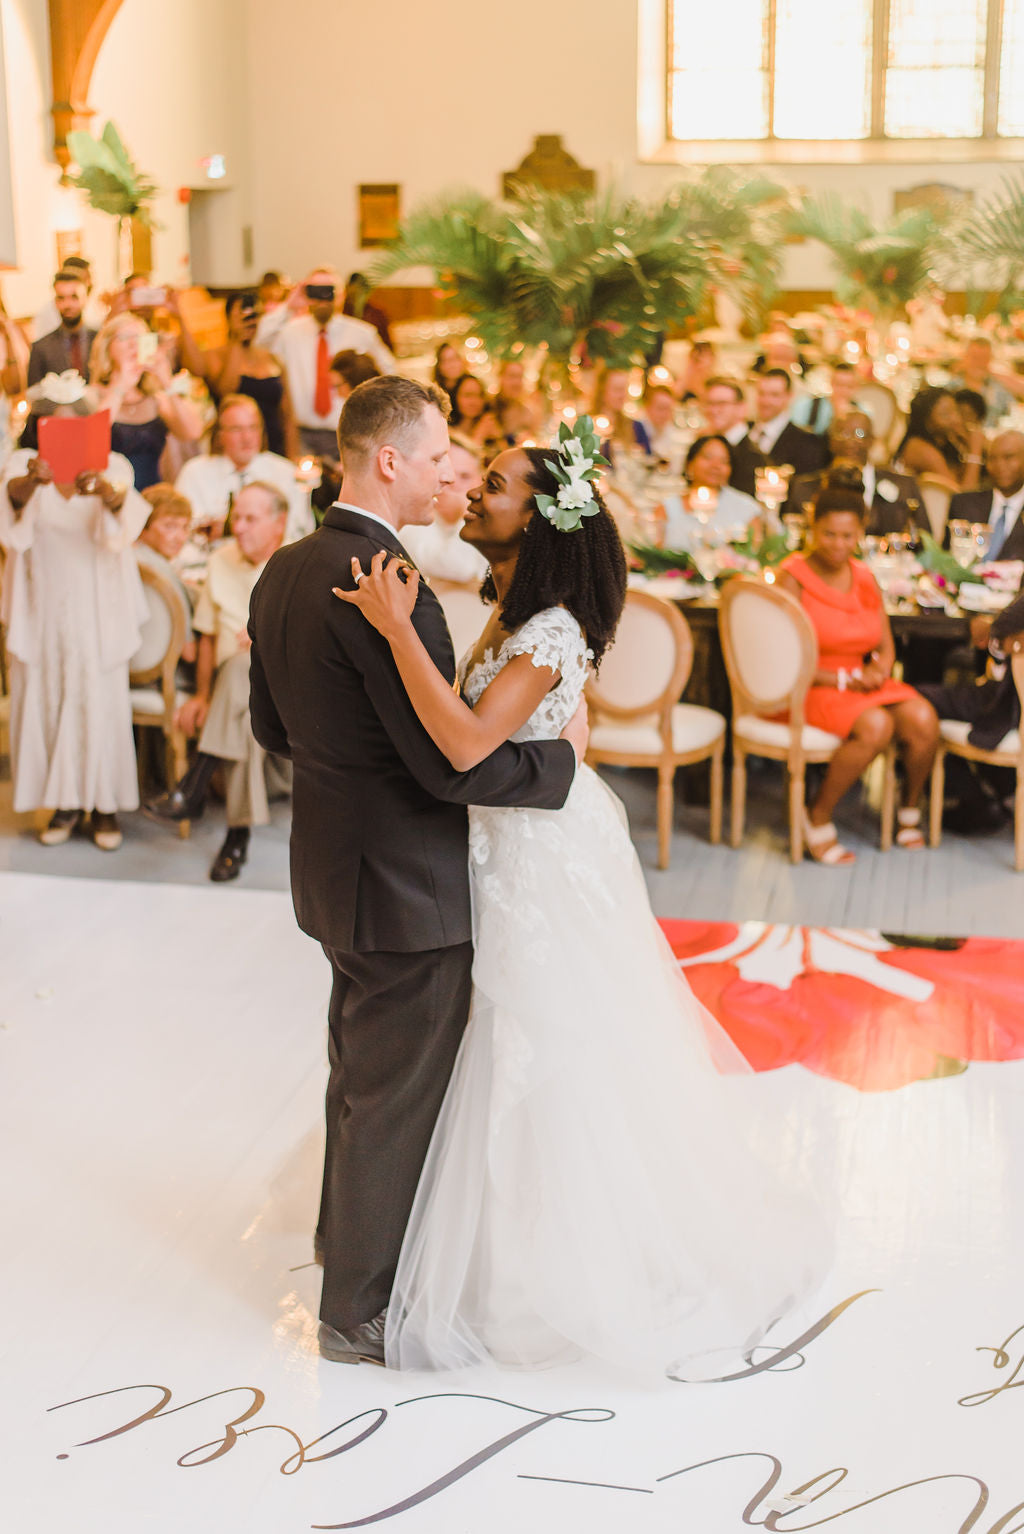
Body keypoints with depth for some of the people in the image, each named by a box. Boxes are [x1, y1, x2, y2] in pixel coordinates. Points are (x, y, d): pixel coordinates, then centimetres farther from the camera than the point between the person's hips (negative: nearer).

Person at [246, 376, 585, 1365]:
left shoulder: (285, 571, 3)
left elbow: (273, 728, 13)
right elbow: (452, 764, -27)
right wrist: (560, 755, -12)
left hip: (332, 866, 9)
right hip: (406, 882, -9)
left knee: (360, 1073, 27)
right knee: (397, 1097, 7)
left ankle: (347, 1236, 48)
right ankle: (358, 1309, 22)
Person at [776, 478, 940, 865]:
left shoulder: (864, 578, 10)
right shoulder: (793, 577, -10)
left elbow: (886, 647, 13)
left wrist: (877, 671, -11)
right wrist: (843, 680, -16)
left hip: (860, 683, 6)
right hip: (806, 688, -6)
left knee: (922, 720, -21)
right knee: (876, 726, -32)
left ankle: (909, 809, 6)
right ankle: (818, 817, -14)